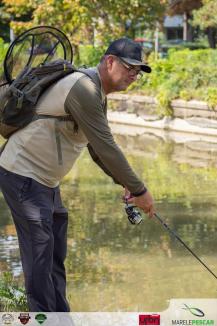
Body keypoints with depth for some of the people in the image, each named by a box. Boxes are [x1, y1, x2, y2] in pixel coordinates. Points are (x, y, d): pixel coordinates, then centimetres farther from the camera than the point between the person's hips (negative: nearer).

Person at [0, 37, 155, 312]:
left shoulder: (97, 94, 11)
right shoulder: (83, 89, -22)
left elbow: (99, 150, 17)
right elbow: (107, 148, -24)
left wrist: (125, 184, 5)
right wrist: (139, 190, -18)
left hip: (45, 179, 10)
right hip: (23, 175, -10)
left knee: (56, 256, 12)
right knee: (40, 254, -10)